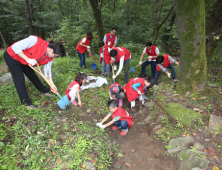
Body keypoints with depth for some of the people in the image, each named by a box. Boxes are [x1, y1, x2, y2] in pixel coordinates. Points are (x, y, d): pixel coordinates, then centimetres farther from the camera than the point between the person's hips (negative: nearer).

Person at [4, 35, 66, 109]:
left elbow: (47, 71, -7)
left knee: (32, 75, 11)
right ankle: (26, 102, -3)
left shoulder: (49, 58, -15)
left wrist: (52, 85, -15)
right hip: (11, 56, -6)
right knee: (19, 78, -11)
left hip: (24, 61, 6)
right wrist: (28, 59, -37)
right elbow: (15, 47, -31)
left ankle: (45, 91, 30)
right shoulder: (35, 40, -36)